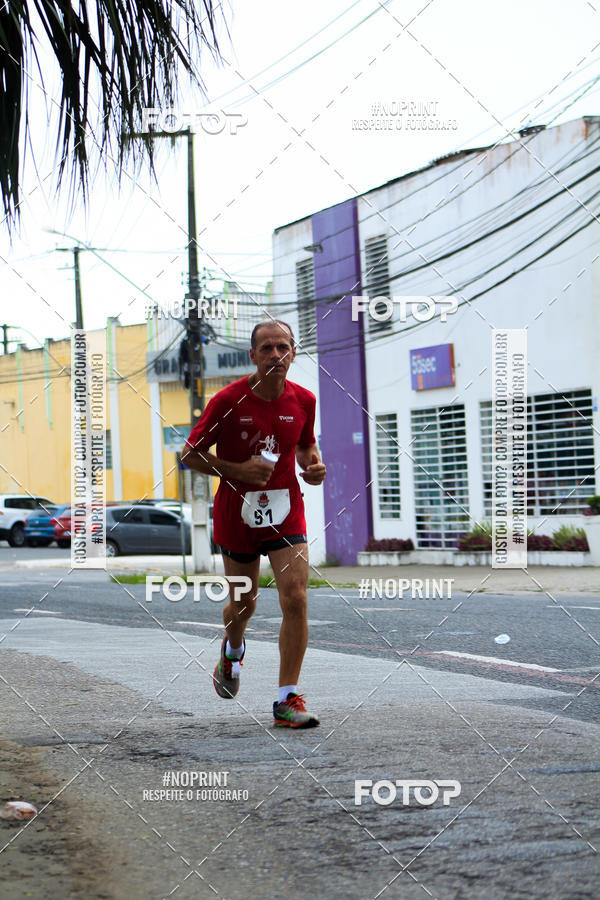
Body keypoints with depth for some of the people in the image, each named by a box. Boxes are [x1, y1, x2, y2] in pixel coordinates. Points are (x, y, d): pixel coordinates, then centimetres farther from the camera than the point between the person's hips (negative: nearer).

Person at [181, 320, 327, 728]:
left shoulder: (304, 400, -1)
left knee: (295, 598, -15)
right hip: (238, 514, -1)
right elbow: (190, 453, -6)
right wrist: (239, 470, -20)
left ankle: (287, 701, -10)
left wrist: (314, 465, -4)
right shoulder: (228, 400, -12)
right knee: (243, 603, 13)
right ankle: (232, 649, 51)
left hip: (286, 511, 1)